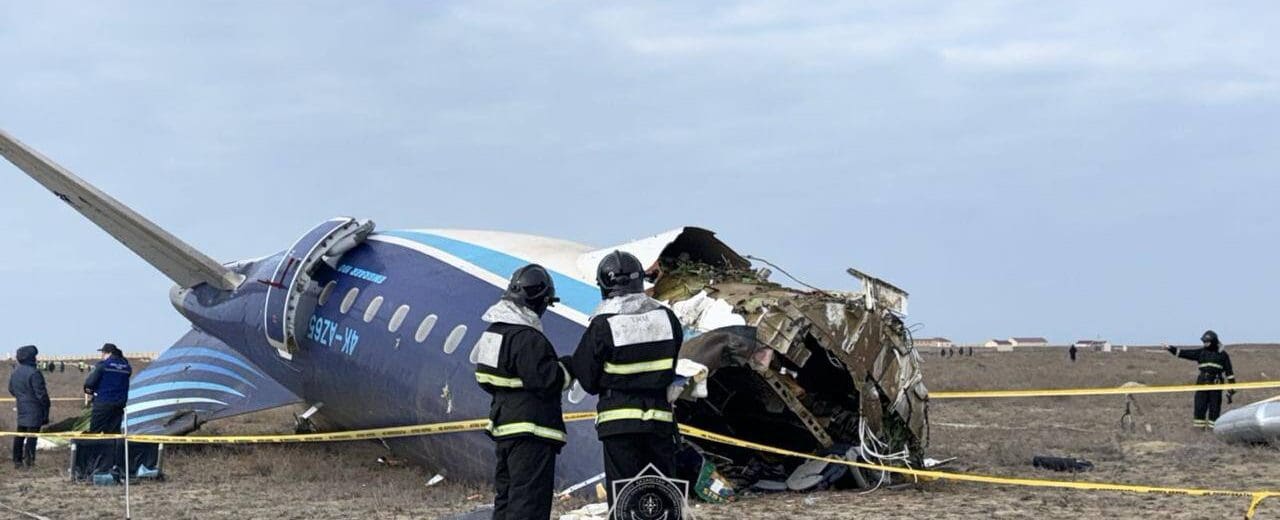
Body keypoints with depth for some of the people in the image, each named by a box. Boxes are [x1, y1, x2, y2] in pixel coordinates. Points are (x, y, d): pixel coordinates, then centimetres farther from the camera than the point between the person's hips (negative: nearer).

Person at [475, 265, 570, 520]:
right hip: (530, 431, -10)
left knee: (506, 495, 17)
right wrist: (566, 369, -6)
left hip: (503, 426, 10)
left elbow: (485, 379, 19)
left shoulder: (494, 332, 12)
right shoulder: (528, 338, -20)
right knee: (529, 499, -8)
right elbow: (545, 379, -23)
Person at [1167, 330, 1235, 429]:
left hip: (1215, 384, -2)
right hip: (1202, 383, 2)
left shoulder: (1222, 355, 4)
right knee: (1200, 407, -1)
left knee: (1214, 407, 0)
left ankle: (1213, 427, 6)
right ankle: (1199, 426, 4)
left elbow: (1229, 372, 5)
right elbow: (1185, 353, 6)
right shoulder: (1201, 352, 11)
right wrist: (1171, 349, -4)